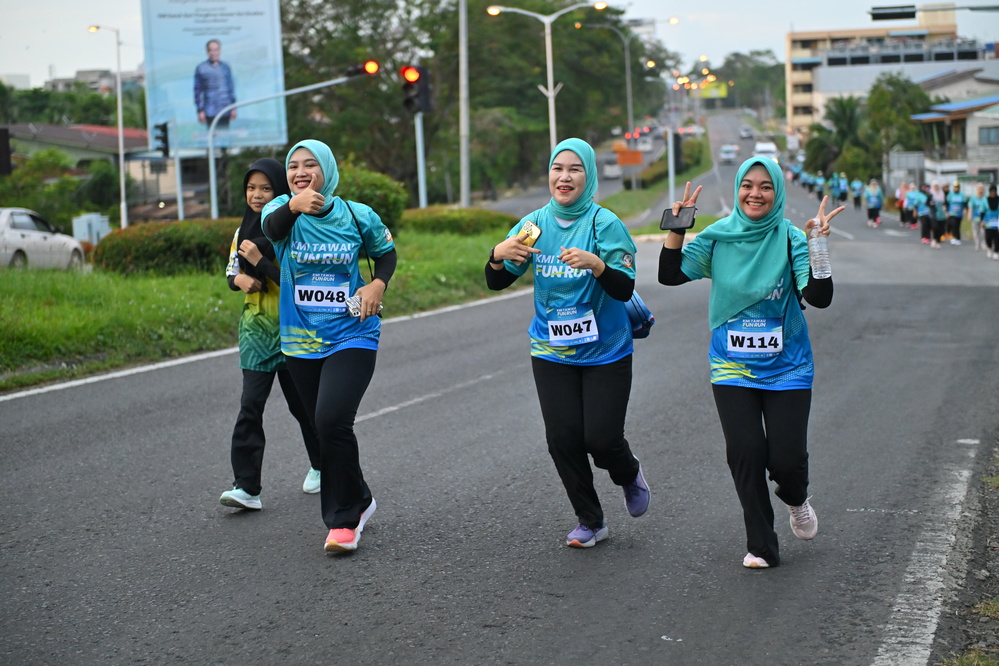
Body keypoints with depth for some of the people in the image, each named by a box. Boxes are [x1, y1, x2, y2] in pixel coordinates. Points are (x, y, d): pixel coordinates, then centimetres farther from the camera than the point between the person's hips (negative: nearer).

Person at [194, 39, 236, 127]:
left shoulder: (226, 67, 10)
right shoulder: (201, 69, -1)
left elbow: (231, 88, 15)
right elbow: (197, 91, 0)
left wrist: (233, 108, 12)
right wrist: (200, 110, -5)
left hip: (226, 112, 4)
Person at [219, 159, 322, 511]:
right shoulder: (245, 229, 7)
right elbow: (232, 272, 17)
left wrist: (261, 262, -22)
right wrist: (240, 279, -6)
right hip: (256, 327, 4)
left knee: (301, 402, 10)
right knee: (250, 404, -8)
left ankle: (321, 466, 34)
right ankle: (246, 487, -11)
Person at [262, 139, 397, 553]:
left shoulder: (358, 216, -3)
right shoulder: (282, 210, -4)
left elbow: (386, 252, 15)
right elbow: (273, 228, -29)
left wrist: (378, 284, -7)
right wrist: (293, 206, -52)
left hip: (352, 336, -3)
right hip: (301, 342, 3)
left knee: (332, 420, -22)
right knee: (325, 428, 13)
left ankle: (344, 518, -8)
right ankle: (357, 502, 36)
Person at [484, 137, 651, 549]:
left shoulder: (604, 223, -11)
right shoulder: (535, 224, 1)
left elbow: (624, 289, -17)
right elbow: (496, 283, 2)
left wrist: (596, 264, -35)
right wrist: (499, 256, -20)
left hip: (605, 352, -3)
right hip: (551, 353, 3)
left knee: (601, 438, -8)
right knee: (563, 438, -1)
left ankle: (629, 476, 29)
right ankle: (590, 521, 20)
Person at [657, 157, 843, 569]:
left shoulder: (790, 238, -8)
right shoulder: (718, 237, -1)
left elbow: (819, 297, -17)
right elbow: (669, 275, -4)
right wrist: (676, 230, -15)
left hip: (786, 367, -1)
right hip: (733, 368, 1)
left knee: (786, 458, -5)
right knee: (745, 453, -7)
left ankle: (795, 499, 33)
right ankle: (761, 546, 8)